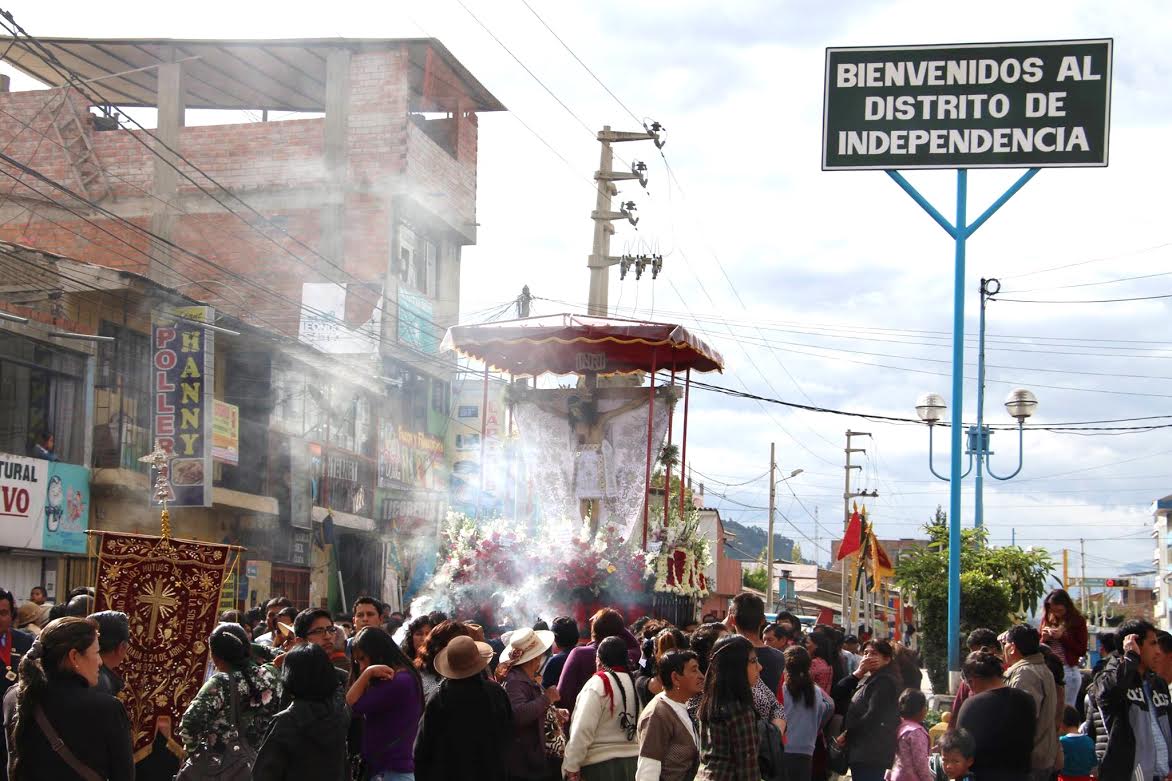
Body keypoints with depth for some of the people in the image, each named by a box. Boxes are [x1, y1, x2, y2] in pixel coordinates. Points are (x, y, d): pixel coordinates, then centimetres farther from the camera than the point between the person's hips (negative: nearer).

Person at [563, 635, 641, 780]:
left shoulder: (598, 684, -13)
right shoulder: (634, 682, 6)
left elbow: (583, 729, -17)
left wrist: (572, 765, -12)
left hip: (600, 764, -6)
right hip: (633, 762, 7)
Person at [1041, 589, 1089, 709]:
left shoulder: (1078, 621, 0)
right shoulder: (1047, 619, 10)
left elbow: (1082, 651, -3)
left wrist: (1062, 637, -12)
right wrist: (1044, 638, -6)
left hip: (1069, 671, -3)